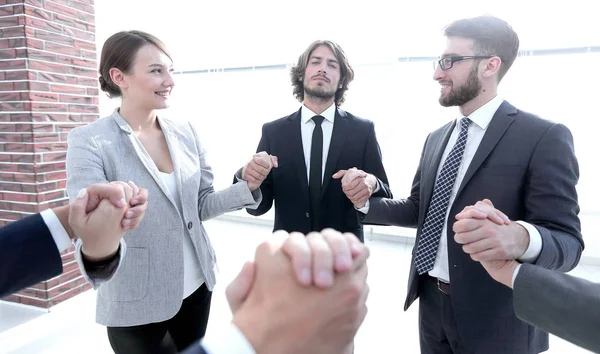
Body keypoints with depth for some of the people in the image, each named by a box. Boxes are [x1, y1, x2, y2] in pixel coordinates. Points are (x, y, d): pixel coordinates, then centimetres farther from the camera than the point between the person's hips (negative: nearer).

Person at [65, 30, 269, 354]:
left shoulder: (186, 133, -2)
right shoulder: (89, 142, -15)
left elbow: (201, 205, 3)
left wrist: (246, 185, -14)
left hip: (195, 287, 5)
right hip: (136, 305, -5)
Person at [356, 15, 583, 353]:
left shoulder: (544, 137, -14)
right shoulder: (437, 138, 6)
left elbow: (567, 242, -17)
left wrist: (522, 238, -38)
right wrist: (367, 202, -4)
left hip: (494, 320, -5)